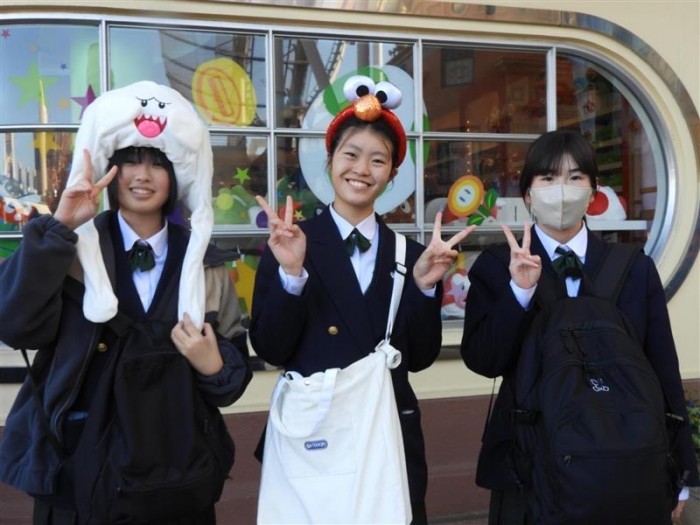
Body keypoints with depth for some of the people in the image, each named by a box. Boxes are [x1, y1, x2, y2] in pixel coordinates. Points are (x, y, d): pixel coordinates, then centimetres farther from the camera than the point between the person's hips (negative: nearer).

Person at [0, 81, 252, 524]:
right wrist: (59, 228, -23)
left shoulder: (205, 264, 3)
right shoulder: (72, 249, -3)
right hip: (80, 465, -2)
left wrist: (213, 366, -16)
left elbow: (238, 368, 5)